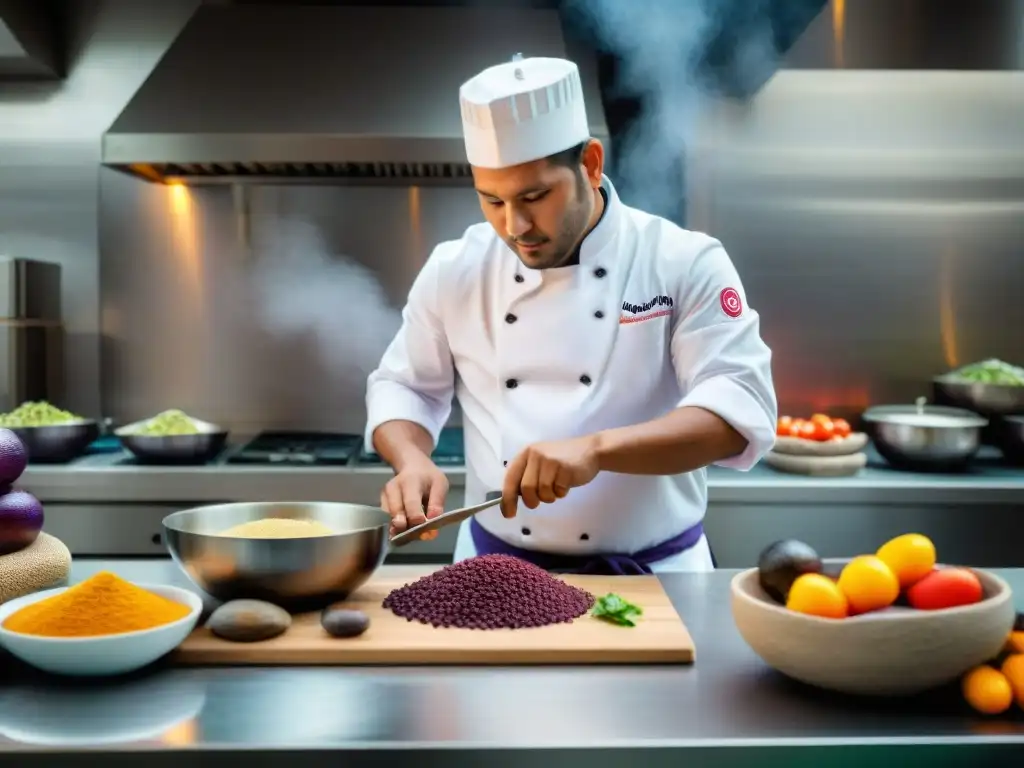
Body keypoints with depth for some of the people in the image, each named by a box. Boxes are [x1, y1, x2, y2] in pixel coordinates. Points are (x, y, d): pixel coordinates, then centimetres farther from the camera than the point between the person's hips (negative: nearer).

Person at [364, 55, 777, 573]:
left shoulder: (684, 264, -9)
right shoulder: (455, 271, -1)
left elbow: (742, 408, -17)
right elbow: (404, 388, 10)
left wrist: (595, 448, -31)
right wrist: (413, 462, -12)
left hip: (651, 575, -1)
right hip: (496, 568, 2)